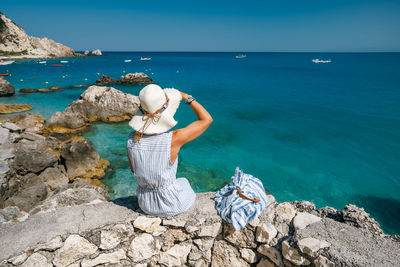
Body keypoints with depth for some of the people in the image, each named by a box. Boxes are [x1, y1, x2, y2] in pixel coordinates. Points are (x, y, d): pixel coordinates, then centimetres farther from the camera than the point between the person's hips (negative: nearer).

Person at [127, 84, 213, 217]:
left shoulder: (132, 138, -17)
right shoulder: (173, 139, -32)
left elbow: (133, 169, 0)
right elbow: (207, 119, -20)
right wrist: (186, 97, -10)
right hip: (171, 206, -3)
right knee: (184, 182, 33)